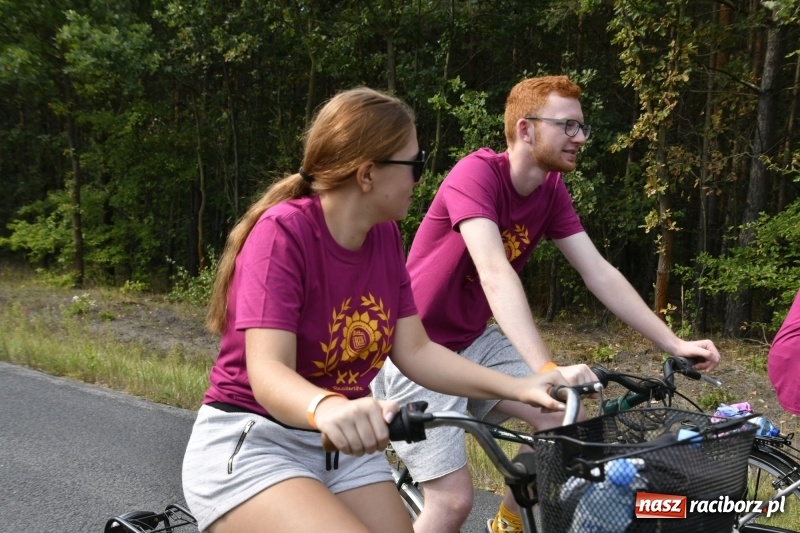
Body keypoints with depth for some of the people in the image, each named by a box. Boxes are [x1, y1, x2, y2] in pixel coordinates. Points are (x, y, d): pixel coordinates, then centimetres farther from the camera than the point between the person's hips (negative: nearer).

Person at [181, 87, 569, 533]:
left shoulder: (386, 237, 0)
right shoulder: (283, 232, -20)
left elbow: (415, 351, -1)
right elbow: (267, 371, -29)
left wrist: (517, 388, -12)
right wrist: (328, 409, -50)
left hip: (345, 446, 7)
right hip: (251, 446, -7)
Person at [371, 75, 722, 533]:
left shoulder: (552, 191, -1)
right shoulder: (477, 173, -24)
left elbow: (600, 274, -2)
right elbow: (495, 275, -36)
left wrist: (674, 344, -8)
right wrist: (547, 370, -46)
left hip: (474, 341, 7)